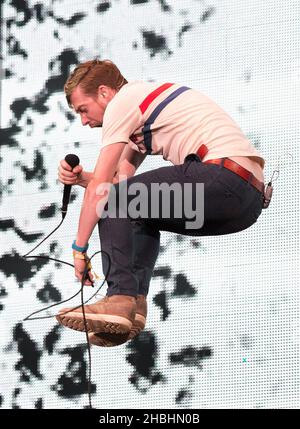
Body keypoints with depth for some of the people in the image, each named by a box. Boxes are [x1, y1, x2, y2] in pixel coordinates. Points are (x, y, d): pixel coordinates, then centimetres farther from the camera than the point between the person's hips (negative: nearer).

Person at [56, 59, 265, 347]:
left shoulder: (122, 101, 0)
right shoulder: (142, 101, 29)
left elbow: (99, 187, -1)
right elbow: (121, 178, 28)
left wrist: (79, 247, 4)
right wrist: (78, 177, 11)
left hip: (225, 172, -10)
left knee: (112, 202, -4)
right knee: (138, 212, 23)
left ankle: (120, 299, -16)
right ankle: (135, 305, 8)